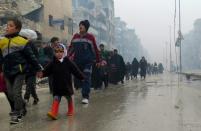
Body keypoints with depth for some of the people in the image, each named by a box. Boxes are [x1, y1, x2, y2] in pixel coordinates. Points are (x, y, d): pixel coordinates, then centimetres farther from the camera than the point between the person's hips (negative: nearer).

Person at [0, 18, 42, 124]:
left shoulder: (22, 41, -8)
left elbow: (30, 56, -4)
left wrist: (38, 68, -1)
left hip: (19, 71, -5)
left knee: (16, 93, -5)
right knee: (10, 94, 11)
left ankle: (16, 114, 9)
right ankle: (22, 108, 33)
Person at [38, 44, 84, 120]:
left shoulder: (68, 62, -5)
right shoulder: (53, 63, -1)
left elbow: (75, 70, -3)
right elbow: (47, 70, -4)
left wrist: (81, 77, -4)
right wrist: (42, 74, -22)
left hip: (67, 84, 0)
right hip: (57, 85, 0)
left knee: (69, 97, 15)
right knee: (56, 98, -5)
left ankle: (71, 110, 33)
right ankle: (53, 113, -12)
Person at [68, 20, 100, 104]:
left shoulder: (90, 37, -2)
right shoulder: (75, 36, 8)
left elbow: (95, 49, 3)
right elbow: (71, 47, 12)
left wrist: (98, 61, 6)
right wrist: (68, 56, -1)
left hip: (88, 61, -4)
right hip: (77, 61, 4)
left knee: (86, 79, -8)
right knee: (77, 78, 6)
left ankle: (85, 97, -6)